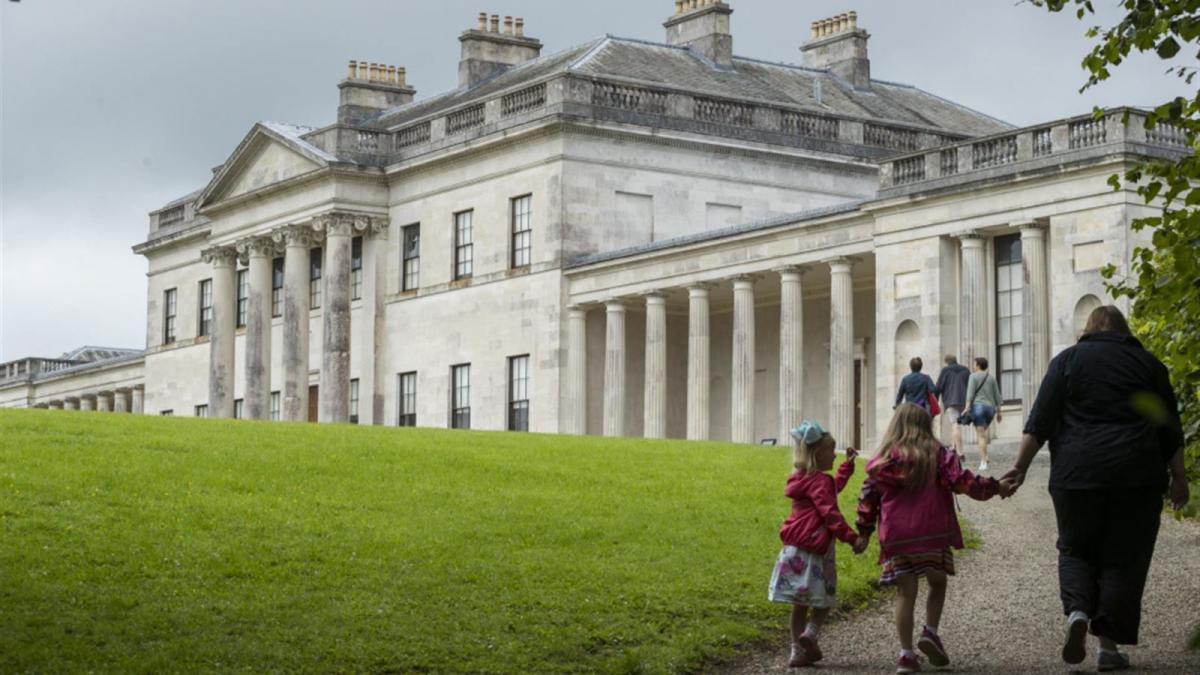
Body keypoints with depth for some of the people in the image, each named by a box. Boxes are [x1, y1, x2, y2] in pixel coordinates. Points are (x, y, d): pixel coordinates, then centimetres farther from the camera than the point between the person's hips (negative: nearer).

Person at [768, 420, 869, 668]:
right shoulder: (819, 482, -12)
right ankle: (810, 633, -18)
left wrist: (847, 464, 39)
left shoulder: (803, 479, 16)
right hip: (814, 551, -8)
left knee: (800, 602, 11)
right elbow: (830, 513, -22)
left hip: (795, 548, 8)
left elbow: (833, 487, 35)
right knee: (824, 600, 3)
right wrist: (852, 538, -24)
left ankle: (797, 650, 12)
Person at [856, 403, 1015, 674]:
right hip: (932, 533, -2)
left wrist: (864, 532, 18)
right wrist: (995, 487, 1)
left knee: (905, 593, 5)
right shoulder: (937, 453, 0)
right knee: (937, 583, 17)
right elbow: (962, 481, -8)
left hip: (895, 538, 2)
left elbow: (868, 497, 8)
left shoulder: (882, 459, 7)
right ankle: (930, 632, -2)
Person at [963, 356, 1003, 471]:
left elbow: (970, 394, -10)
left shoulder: (973, 376, 0)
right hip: (990, 407, 5)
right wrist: (998, 411, 19)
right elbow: (997, 395, 13)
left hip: (978, 406, -5)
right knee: (983, 431, 23)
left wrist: (967, 408, -13)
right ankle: (985, 456, 13)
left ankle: (983, 462, -11)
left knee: (981, 434, -6)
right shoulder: (992, 377, 13)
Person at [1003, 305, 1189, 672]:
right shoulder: (1148, 363, 10)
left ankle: (1078, 612, -11)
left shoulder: (1067, 360, 7)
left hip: (1077, 475, 0)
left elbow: (1040, 422, 0)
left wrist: (1021, 466, 2)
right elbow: (1170, 428, 9)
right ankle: (1109, 643, 2)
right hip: (1135, 477, 0)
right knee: (1122, 558, 7)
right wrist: (1178, 477, 15)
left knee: (1076, 549, 14)